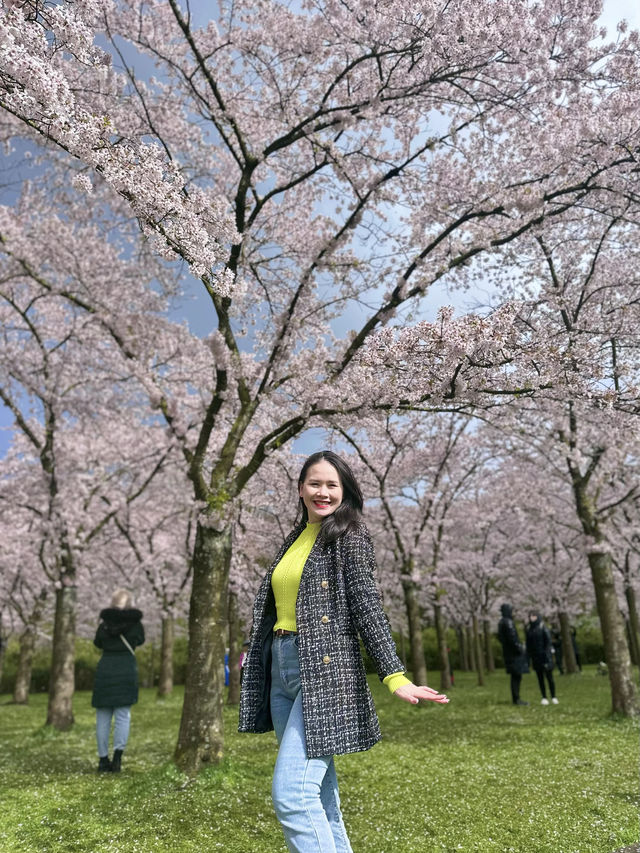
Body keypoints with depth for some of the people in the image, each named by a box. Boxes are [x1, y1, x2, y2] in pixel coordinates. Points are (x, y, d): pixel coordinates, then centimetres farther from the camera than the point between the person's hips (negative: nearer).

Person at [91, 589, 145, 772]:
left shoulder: (104, 623, 2)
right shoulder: (135, 623, -3)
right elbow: (140, 640, 15)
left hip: (105, 668, 2)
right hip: (127, 669, -2)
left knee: (103, 716, 10)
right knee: (123, 715, 3)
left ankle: (103, 759, 13)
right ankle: (118, 755, -11)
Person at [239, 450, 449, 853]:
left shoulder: (349, 537, -5)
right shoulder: (295, 539, 14)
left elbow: (367, 607, -11)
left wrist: (394, 674, -18)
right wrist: (255, 654, 24)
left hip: (323, 673, -7)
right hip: (281, 669, 7)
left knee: (292, 793, -13)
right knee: (318, 792, 14)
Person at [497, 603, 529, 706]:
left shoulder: (501, 622, 14)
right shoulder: (508, 622, -16)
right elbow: (512, 638, -23)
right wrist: (520, 648, -15)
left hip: (508, 653, 9)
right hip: (514, 654, -9)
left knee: (515, 676, 13)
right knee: (516, 676, -5)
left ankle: (516, 698, 17)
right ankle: (516, 699, -3)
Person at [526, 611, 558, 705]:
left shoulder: (543, 627, -8)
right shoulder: (528, 628, 5)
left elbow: (548, 641, -11)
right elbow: (528, 644, 8)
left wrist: (547, 656, -17)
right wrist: (529, 656, 4)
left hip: (544, 655, -4)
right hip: (535, 657, 4)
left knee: (549, 676, 0)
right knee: (540, 678, 6)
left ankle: (554, 697, 14)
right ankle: (544, 698, 13)